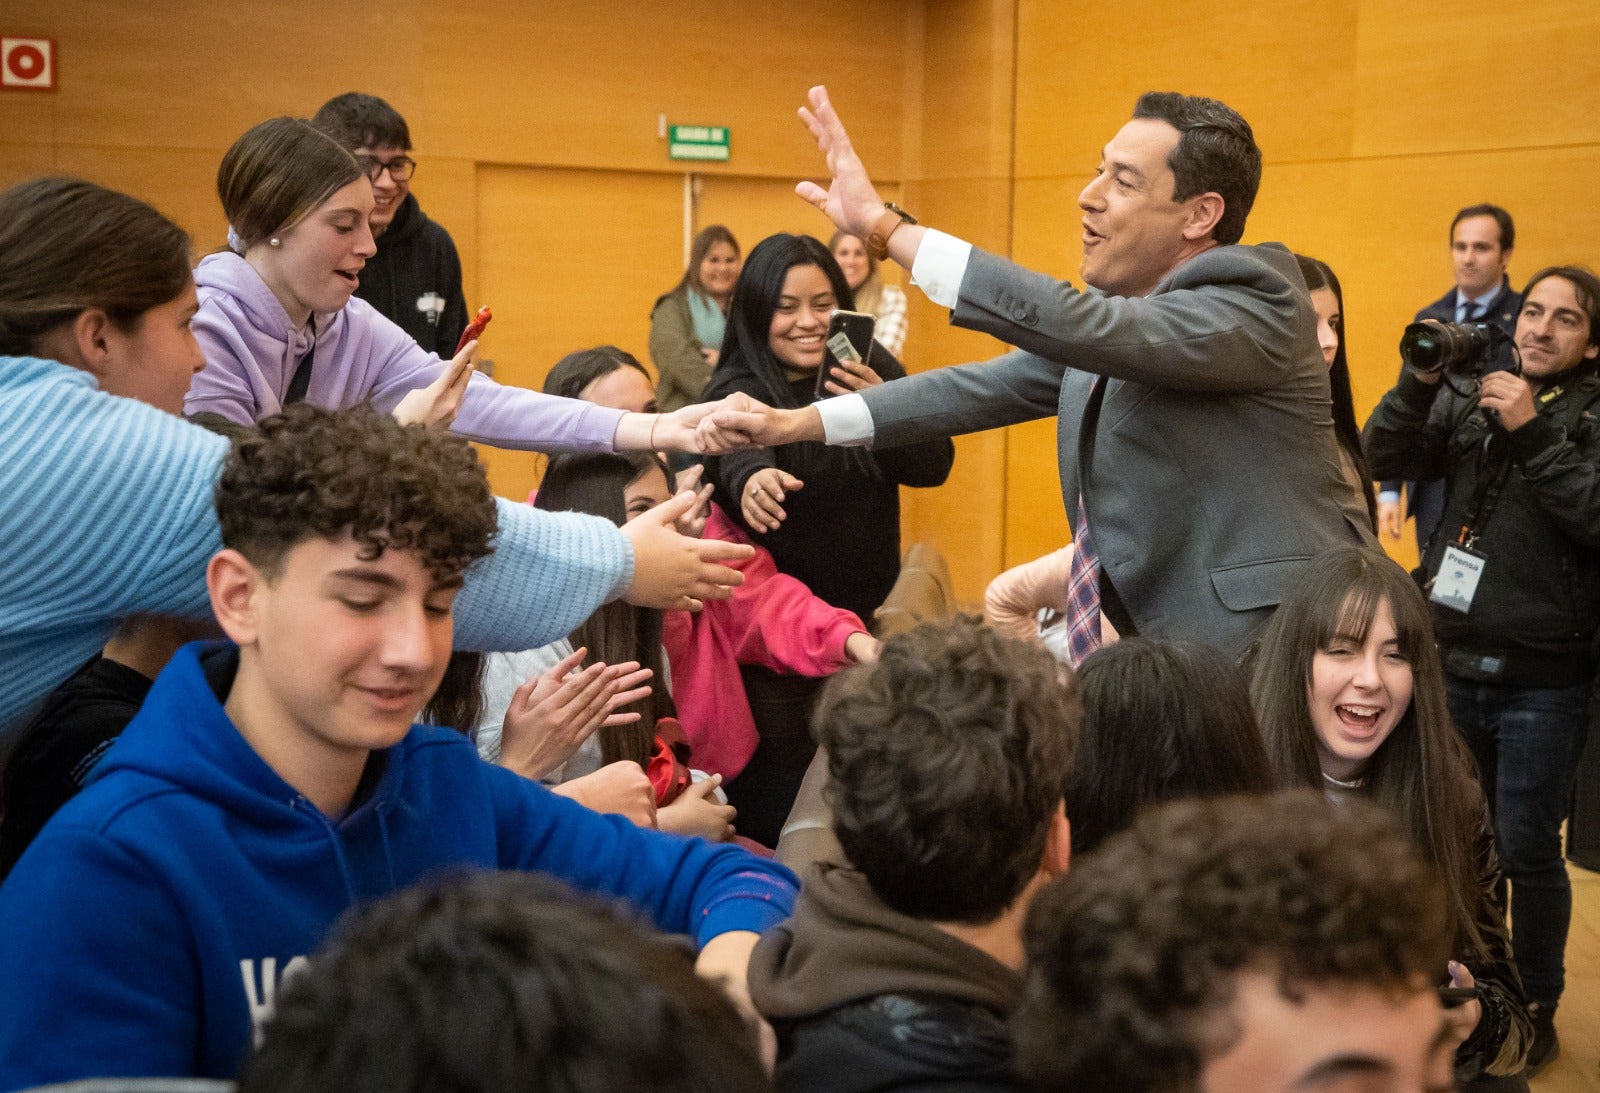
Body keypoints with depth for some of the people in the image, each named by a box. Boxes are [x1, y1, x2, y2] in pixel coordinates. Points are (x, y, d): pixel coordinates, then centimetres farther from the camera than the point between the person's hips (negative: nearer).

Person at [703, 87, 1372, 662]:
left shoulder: (1257, 305, -17)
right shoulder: (1113, 315, 10)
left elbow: (1079, 327, -30)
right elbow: (989, 387, 9)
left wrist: (885, 227, -30)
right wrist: (797, 423, 3)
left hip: (1271, 651, -8)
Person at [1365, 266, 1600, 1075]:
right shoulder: (1469, 397, 6)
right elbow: (1385, 459, -4)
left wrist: (1531, 434, -22)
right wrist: (1418, 380, -17)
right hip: (1455, 664, 3)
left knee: (1527, 852, 4)